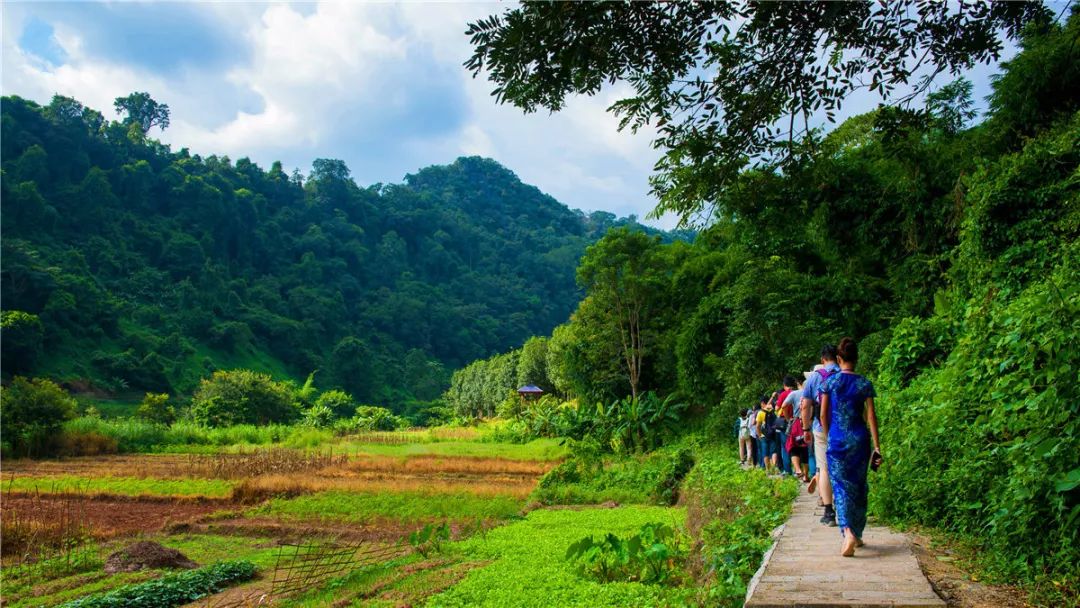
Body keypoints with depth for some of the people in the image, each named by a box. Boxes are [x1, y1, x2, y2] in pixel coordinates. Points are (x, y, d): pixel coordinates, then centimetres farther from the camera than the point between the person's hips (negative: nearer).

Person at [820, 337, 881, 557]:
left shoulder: (829, 381, -4)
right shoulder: (864, 384, -2)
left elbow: (823, 414, -1)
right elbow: (871, 416, -2)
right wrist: (877, 446, 3)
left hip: (837, 438, -1)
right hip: (859, 439, 2)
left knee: (840, 485, 1)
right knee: (859, 485, 15)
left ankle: (848, 531, -21)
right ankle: (857, 534, 23)